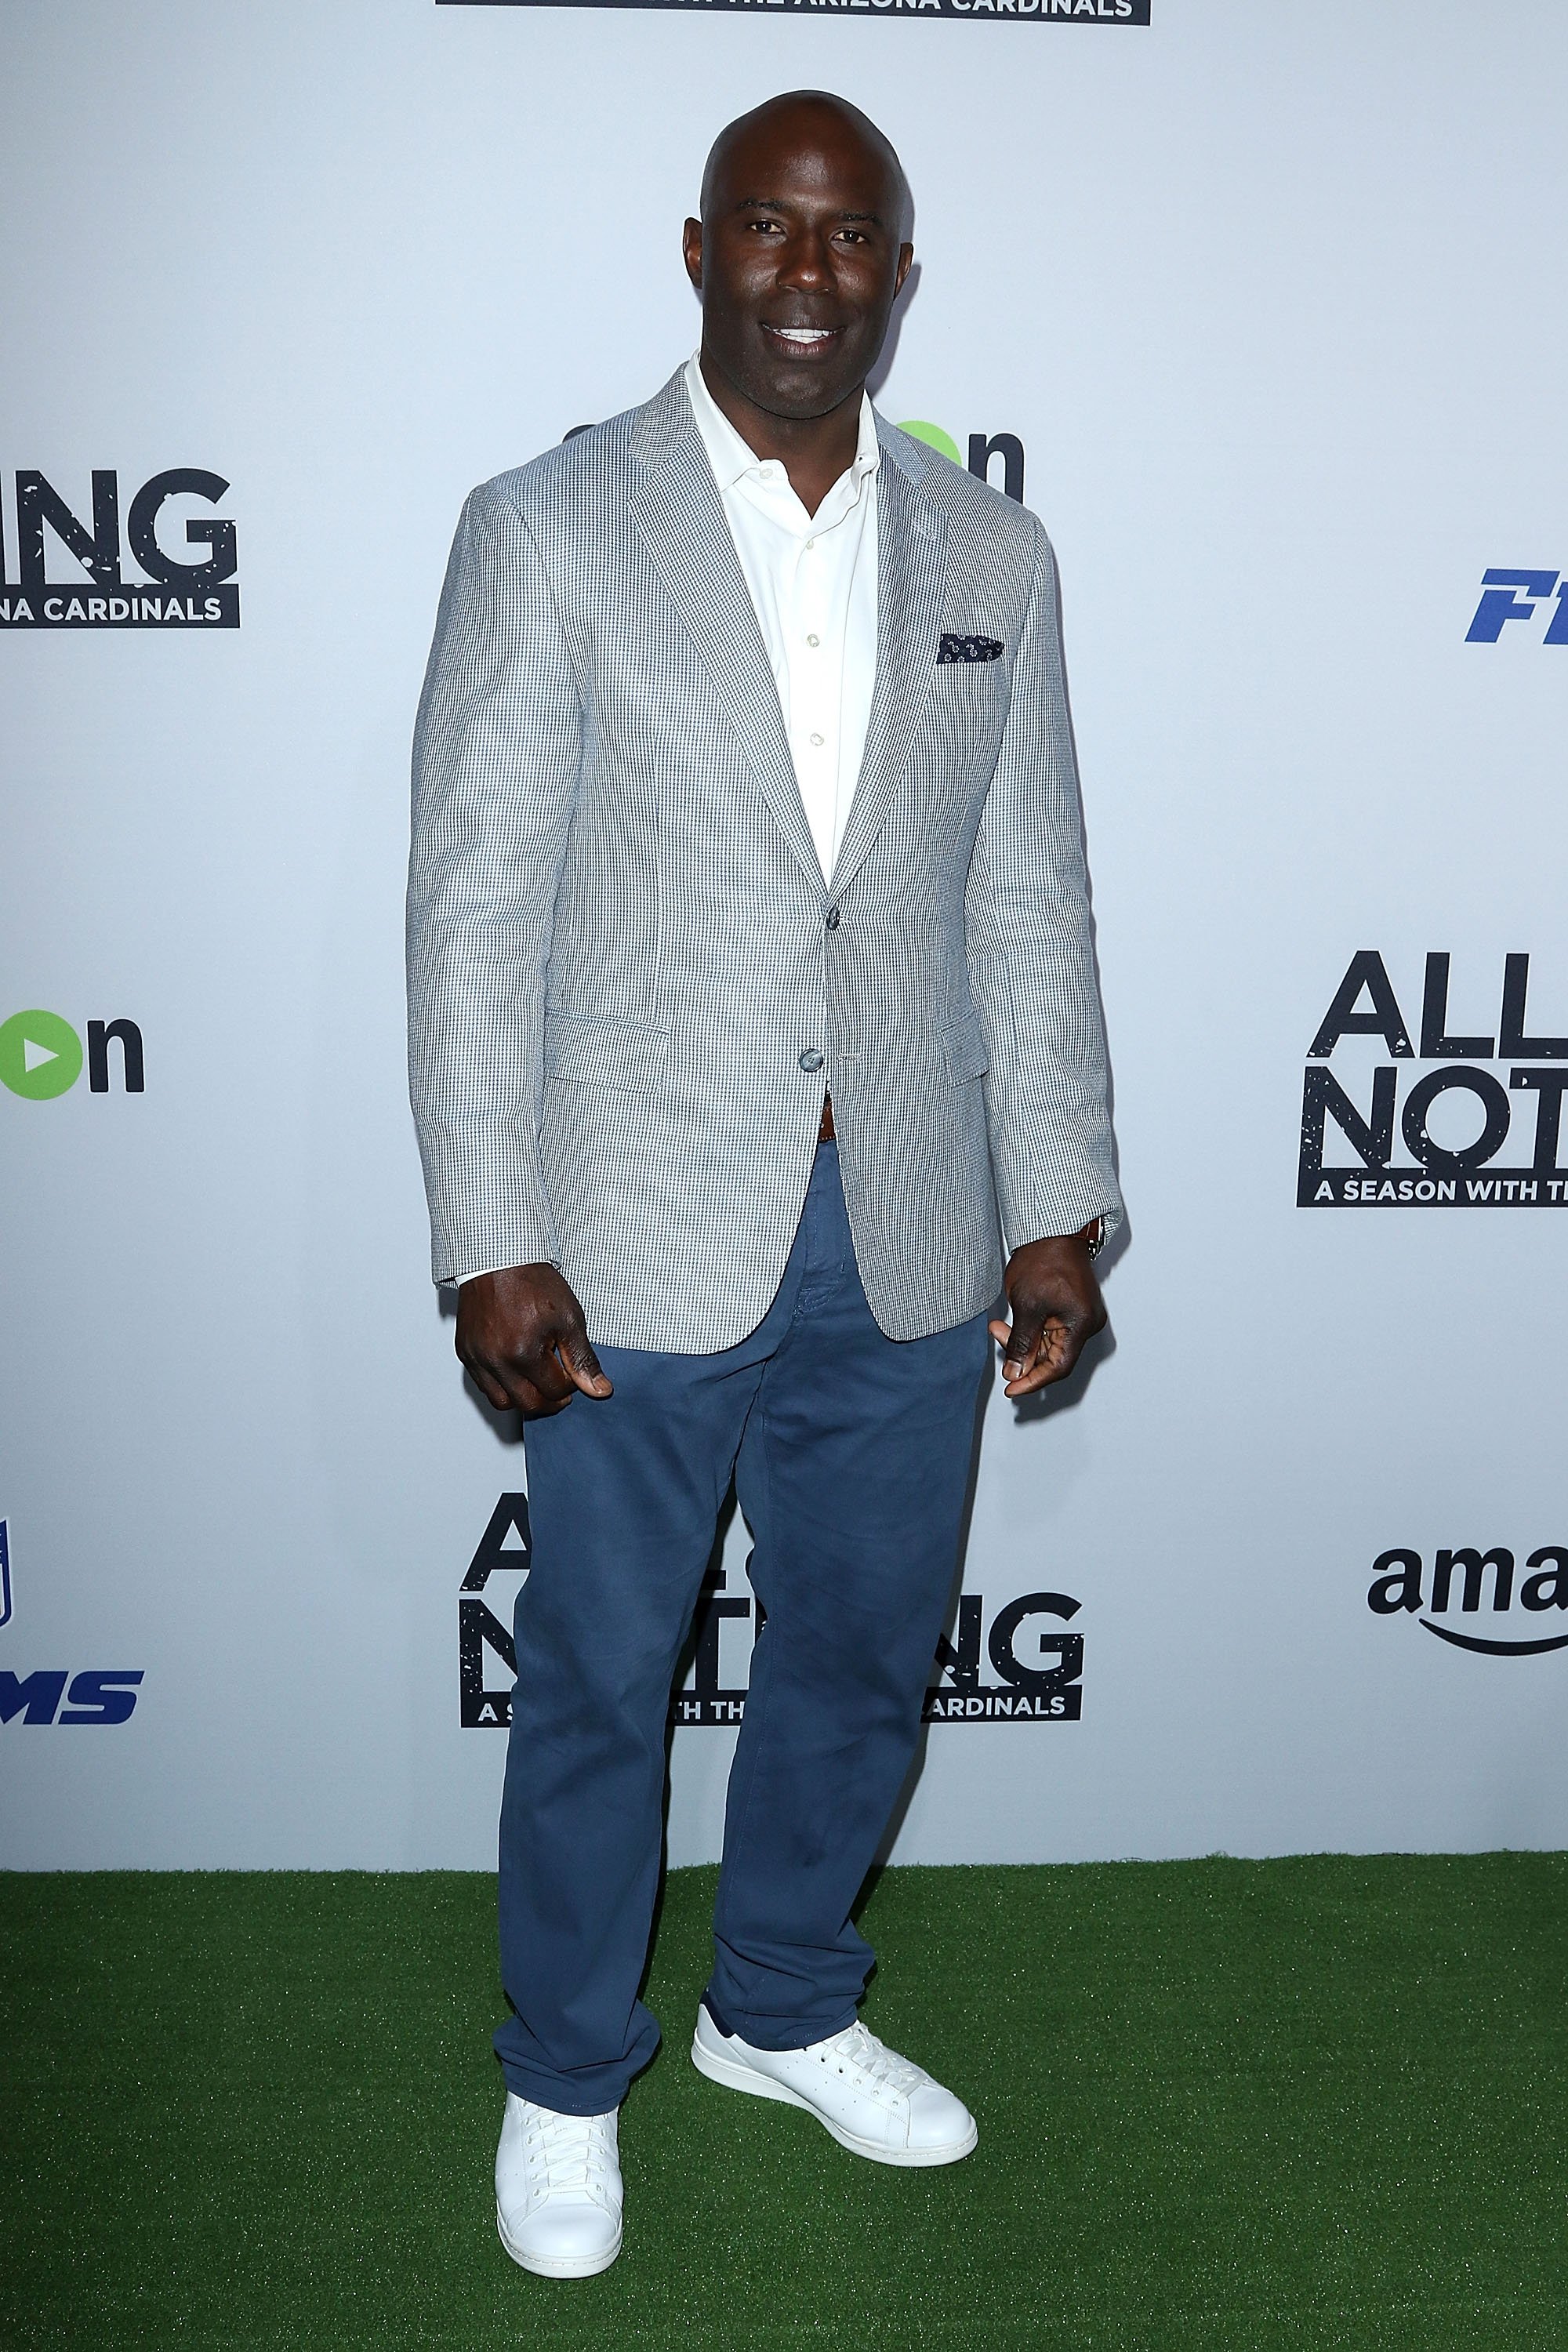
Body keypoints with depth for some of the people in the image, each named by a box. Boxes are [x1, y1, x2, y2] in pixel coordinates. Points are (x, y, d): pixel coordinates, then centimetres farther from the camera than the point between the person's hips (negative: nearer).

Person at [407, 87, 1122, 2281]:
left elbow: (1030, 905, 8)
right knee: (596, 1691, 13)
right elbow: (475, 908, -8)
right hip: (640, 1249, -3)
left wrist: (1060, 1205, 4)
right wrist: (494, 1244, -12)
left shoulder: (991, 555, 7)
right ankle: (567, 2081, 38)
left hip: (909, 1245, 4)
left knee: (858, 1667, 18)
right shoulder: (547, 530, -5)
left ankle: (788, 2010, 45)